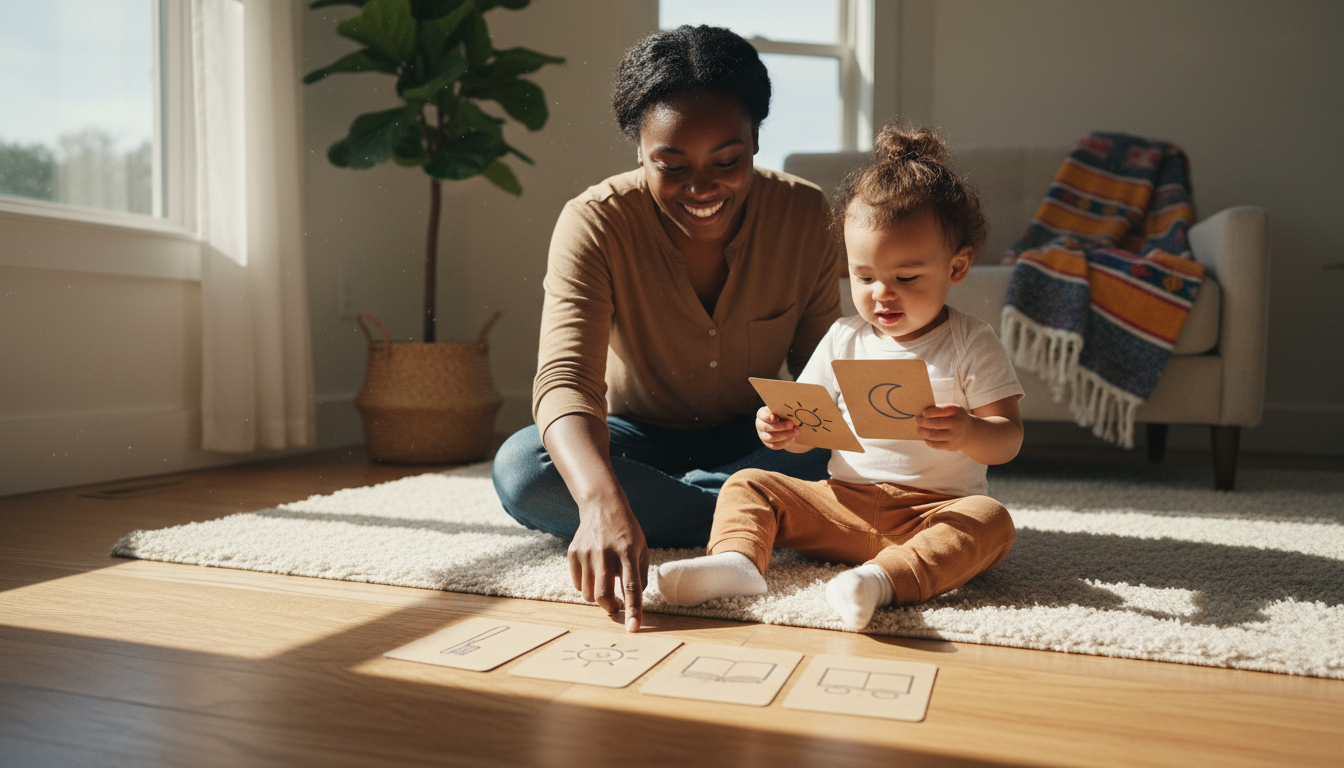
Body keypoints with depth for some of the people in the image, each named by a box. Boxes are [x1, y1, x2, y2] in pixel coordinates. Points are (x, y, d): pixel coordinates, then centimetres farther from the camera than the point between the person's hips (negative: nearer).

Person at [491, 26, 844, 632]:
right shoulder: (595, 223, -23)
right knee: (519, 468, -31)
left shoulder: (806, 215, -13)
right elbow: (565, 377, -37)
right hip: (635, 438, -1)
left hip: (747, 439, 2)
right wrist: (603, 503, -56)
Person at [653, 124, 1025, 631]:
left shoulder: (971, 346, 0)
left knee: (991, 522, -33)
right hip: (844, 504, 3)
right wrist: (783, 430, -15)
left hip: (935, 512, -3)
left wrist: (968, 434, -28)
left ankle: (884, 578, -51)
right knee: (748, 485, -9)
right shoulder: (844, 339, 9)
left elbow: (1009, 439, -5)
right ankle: (737, 560, -35)